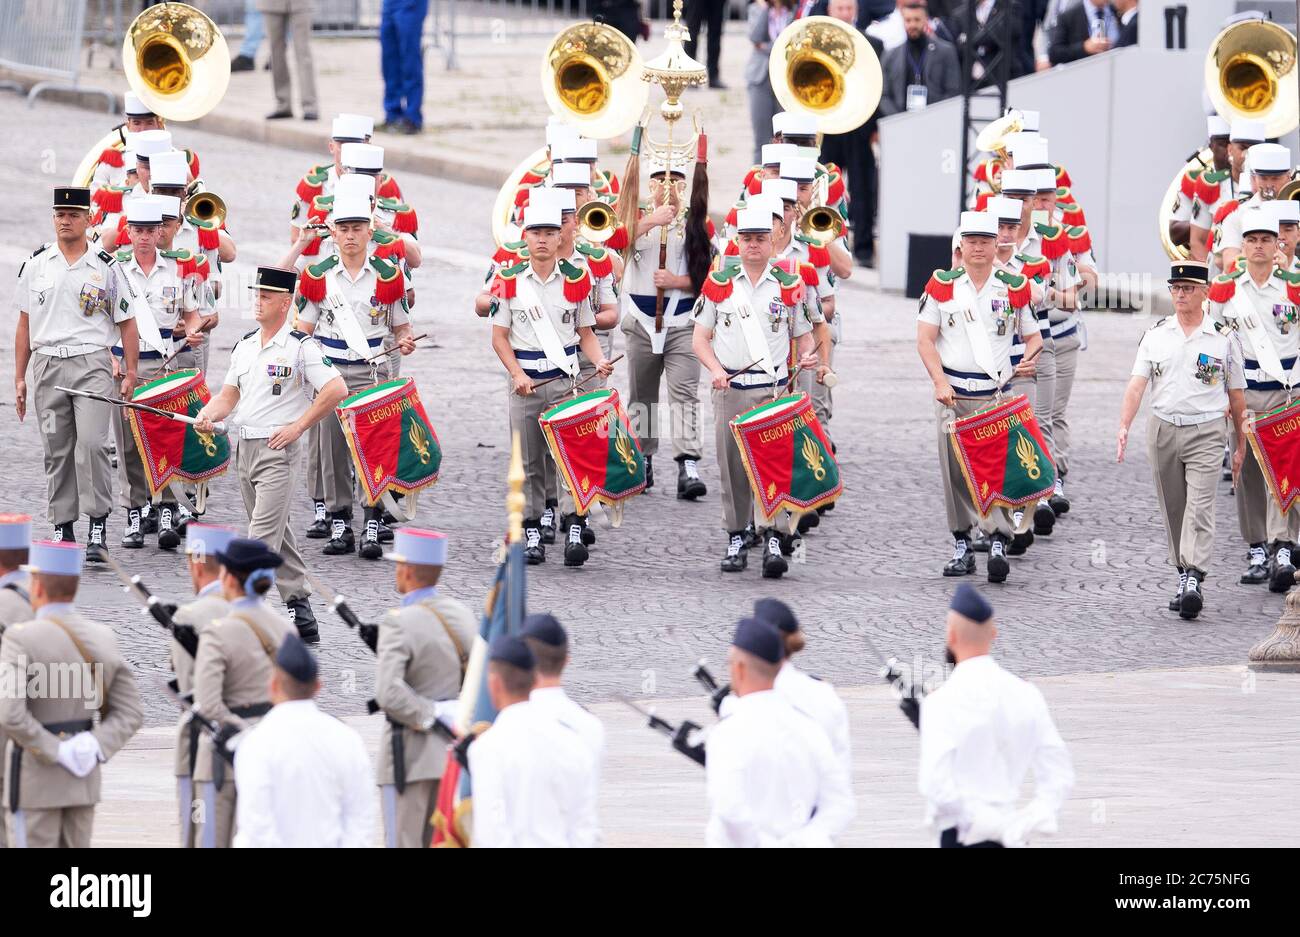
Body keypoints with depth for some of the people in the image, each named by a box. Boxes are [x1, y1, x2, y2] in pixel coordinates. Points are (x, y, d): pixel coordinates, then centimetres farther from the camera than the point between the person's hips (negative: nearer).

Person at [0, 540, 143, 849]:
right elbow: (130, 713, 3)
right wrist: (95, 750, -7)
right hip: (84, 778, 6)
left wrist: (55, 752, -18)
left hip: (35, 777, -6)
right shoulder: (102, 637, 3)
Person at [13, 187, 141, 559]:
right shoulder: (36, 264, 9)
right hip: (48, 364, 3)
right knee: (56, 451, 6)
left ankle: (98, 528, -11)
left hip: (92, 364, -3)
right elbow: (25, 324, 13)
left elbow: (127, 323, 7)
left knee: (91, 442, -16)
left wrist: (130, 374, 0)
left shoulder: (106, 267, 3)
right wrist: (20, 378, 10)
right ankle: (62, 529, 12)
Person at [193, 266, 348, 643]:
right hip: (244, 448, 8)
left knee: (262, 538, -14)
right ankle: (301, 614, 20)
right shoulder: (244, 346, 14)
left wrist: (298, 426, -13)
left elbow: (336, 389, -12)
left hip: (279, 450, -8)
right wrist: (209, 414, -4)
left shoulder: (300, 346, -8)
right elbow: (230, 394, 18)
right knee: (278, 536, 12)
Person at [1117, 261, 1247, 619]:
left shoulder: (1224, 339, 2)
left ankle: (1193, 580, -23)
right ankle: (1183, 578, 19)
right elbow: (1137, 383, 0)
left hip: (1207, 432, -3)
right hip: (1163, 429, 3)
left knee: (1200, 507, -15)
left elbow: (1236, 395, 7)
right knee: (1173, 510, 9)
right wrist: (1124, 426, -15)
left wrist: (1240, 446, 7)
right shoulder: (1155, 335, 7)